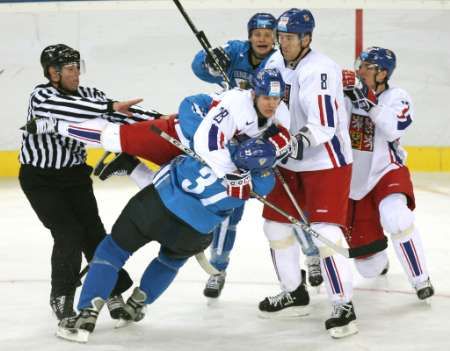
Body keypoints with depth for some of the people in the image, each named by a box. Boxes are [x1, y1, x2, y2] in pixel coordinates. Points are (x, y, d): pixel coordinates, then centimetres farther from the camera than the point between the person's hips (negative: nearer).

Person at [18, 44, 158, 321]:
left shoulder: (87, 95, -4)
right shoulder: (41, 97, -20)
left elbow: (120, 113, -11)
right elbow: (68, 109, -39)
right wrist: (110, 107, -48)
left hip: (75, 175, 5)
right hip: (40, 179, -4)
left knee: (94, 232, -4)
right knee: (69, 233, -15)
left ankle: (115, 295, 6)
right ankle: (61, 297, 3)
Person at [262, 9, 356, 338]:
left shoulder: (319, 71, -24)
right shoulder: (276, 62, 2)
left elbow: (324, 126, -31)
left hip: (328, 163, -8)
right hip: (291, 163, 9)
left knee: (324, 234, -16)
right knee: (276, 224, 13)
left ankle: (344, 307, -7)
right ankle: (294, 294, 30)